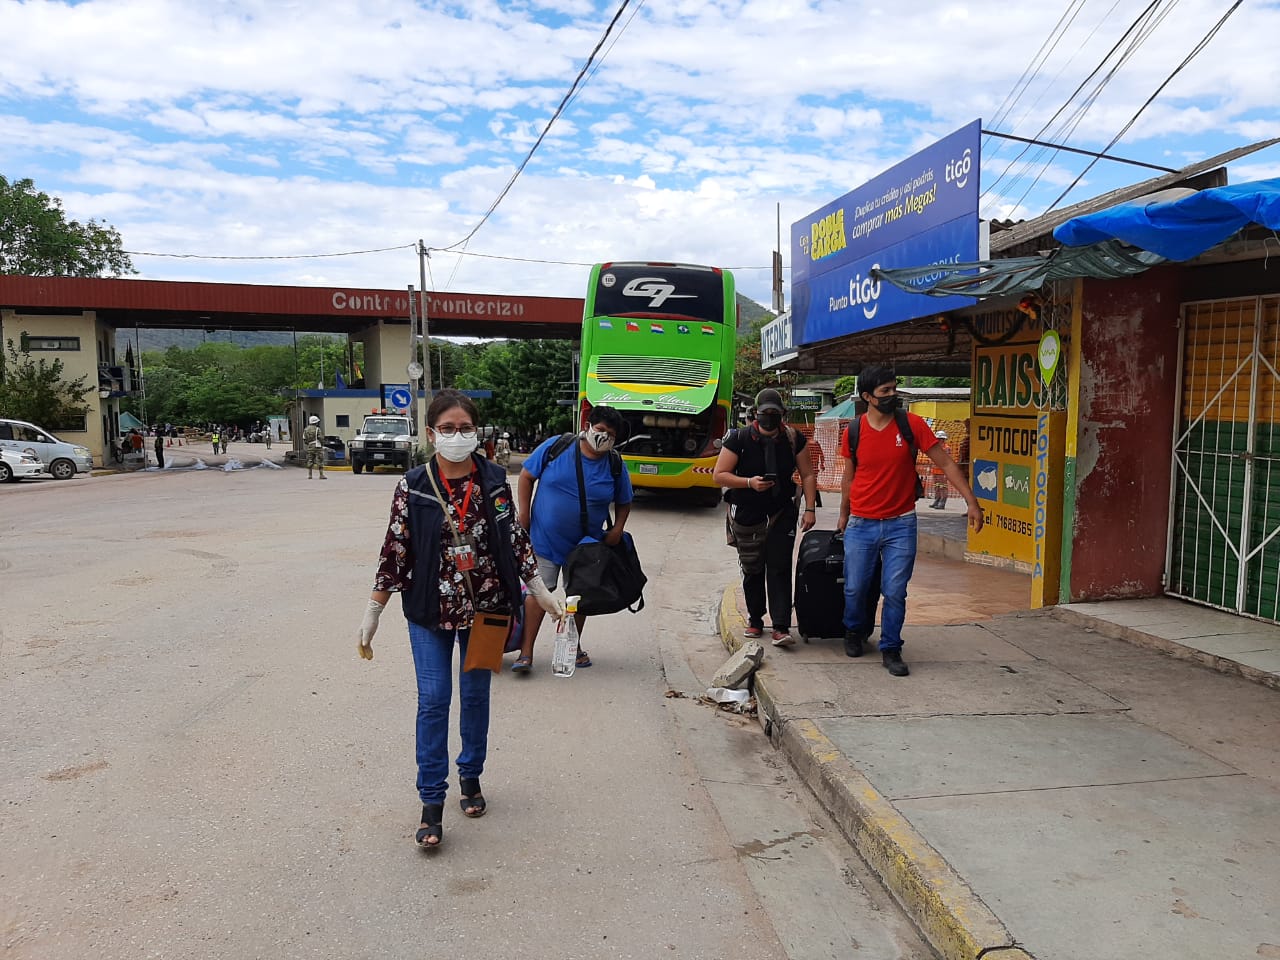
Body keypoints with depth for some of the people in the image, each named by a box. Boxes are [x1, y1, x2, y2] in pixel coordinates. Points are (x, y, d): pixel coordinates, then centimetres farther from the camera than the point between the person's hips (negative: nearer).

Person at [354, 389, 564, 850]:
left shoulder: (494, 480, -4)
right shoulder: (413, 487, -8)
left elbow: (515, 538, 4)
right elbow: (394, 551, -4)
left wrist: (540, 590, 4)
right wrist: (372, 613, -3)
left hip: (483, 607, 2)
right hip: (430, 610, -1)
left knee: (475, 696, 14)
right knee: (433, 700, -2)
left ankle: (471, 777, 34)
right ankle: (432, 803, 10)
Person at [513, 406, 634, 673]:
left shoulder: (616, 465, -3)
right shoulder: (556, 447, -10)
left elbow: (624, 502, 9)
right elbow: (526, 476, -1)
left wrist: (617, 529, -6)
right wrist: (524, 514, -5)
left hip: (586, 546, 3)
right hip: (545, 538, -3)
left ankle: (574, 647, 34)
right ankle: (526, 653, 4)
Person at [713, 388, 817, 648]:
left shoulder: (793, 439, 0)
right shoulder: (739, 438, -8)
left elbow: (807, 475, 6)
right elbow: (719, 475, -7)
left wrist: (810, 508, -3)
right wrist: (749, 483, -21)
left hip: (782, 514, 1)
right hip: (747, 516, 0)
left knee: (780, 570, -5)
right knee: (752, 571, 10)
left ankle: (781, 627, -6)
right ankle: (755, 621, 25)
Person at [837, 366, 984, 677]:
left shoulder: (912, 425, -6)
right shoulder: (853, 432, -2)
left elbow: (946, 463, -3)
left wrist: (972, 502, -9)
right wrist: (843, 516, 19)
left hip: (900, 525, -1)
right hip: (861, 525, 1)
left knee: (895, 592, -1)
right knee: (855, 588, 7)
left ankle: (891, 650, 16)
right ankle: (855, 631, 36)